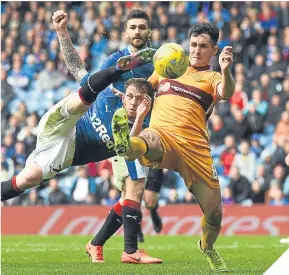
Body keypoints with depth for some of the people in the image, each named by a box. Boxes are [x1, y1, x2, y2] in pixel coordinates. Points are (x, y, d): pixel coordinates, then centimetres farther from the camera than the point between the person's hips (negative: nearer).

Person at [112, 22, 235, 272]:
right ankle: (126, 146, -74)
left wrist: (225, 71, -33)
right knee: (146, 142, -39)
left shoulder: (212, 78, 13)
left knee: (214, 213, 3)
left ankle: (207, 248, 33)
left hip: (194, 146, 0)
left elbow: (226, 94, -11)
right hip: (162, 134, 0)